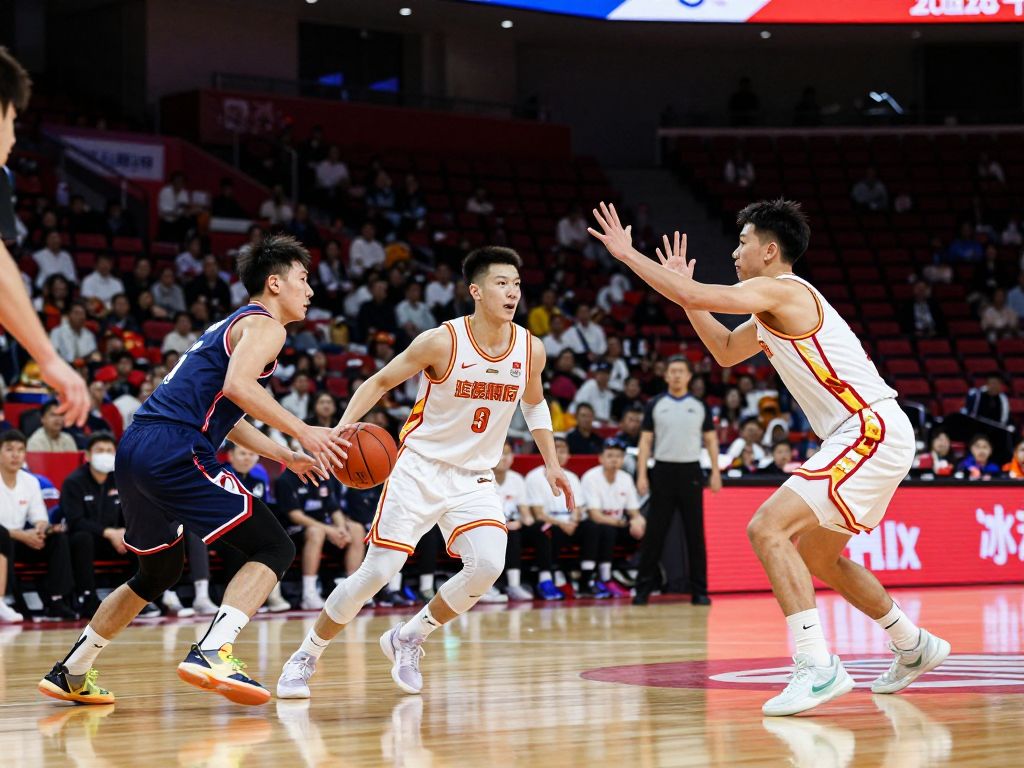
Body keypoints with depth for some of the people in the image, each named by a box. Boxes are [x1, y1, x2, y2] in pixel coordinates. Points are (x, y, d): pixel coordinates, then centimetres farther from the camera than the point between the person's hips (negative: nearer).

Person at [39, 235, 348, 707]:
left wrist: (286, 457, 31)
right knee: (273, 548, -7)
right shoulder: (264, 326, -1)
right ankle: (213, 653, -25)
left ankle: (70, 673, 31)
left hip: (135, 450, 10)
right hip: (174, 450, -10)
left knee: (159, 571, 27)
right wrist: (302, 432, -18)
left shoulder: (230, 325, 28)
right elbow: (237, 385, -21)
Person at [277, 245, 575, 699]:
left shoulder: (530, 350, -4)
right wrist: (343, 426, -22)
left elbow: (534, 403, 18)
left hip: (475, 478, 4)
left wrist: (551, 463, 14)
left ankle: (407, 639, 3)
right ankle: (305, 658, 10)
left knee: (488, 565, -21)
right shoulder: (442, 342, -16)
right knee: (378, 571, -9)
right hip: (420, 468, -4)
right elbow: (380, 381, -6)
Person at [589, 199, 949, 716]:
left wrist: (627, 253, -8)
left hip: (871, 432, -11)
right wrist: (685, 290, 24)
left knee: (767, 528, -19)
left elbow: (693, 296, -20)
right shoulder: (776, 311, 19)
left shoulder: (781, 291, -11)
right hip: (869, 436, 11)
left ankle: (817, 667, -25)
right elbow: (725, 352, 33)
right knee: (816, 556, 23)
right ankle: (914, 647, 36)